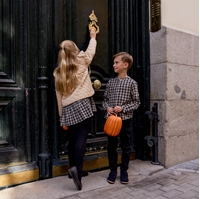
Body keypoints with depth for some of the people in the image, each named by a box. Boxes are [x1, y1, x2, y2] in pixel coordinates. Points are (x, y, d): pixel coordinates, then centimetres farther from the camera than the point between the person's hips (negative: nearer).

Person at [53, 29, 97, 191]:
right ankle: (77, 170, -18)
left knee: (72, 140, 14)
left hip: (68, 109, 4)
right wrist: (93, 36, 44)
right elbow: (91, 50, 25)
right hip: (82, 104, -4)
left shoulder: (58, 73, 13)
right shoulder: (82, 61, 5)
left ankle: (73, 167, 24)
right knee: (81, 138, -7)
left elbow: (59, 97, 12)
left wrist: (62, 118, 16)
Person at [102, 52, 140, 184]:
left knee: (126, 146, 9)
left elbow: (136, 102, -3)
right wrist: (107, 108, -8)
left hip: (125, 119, -3)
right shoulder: (111, 82, 7)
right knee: (111, 146, 10)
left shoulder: (132, 83, -3)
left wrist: (122, 108, -15)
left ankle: (124, 171, 25)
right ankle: (113, 170, 25)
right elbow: (105, 99, 12)